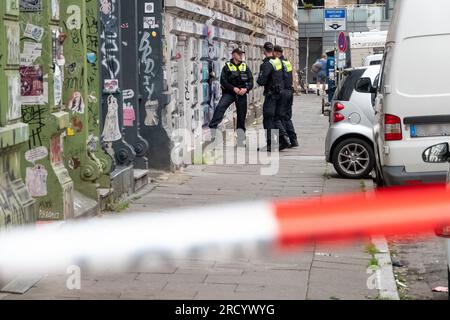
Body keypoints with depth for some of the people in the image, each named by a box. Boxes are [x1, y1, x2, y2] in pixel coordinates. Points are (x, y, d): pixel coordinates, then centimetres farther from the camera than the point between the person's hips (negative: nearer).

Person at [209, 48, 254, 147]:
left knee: (242, 115, 5)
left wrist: (246, 89, -14)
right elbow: (223, 81, -6)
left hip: (242, 93, 3)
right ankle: (212, 127, -28)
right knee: (220, 107, -26)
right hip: (229, 92, -2)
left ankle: (241, 138, 15)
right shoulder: (227, 66, 0)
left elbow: (251, 81, 4)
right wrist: (233, 88, -17)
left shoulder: (245, 67, 9)